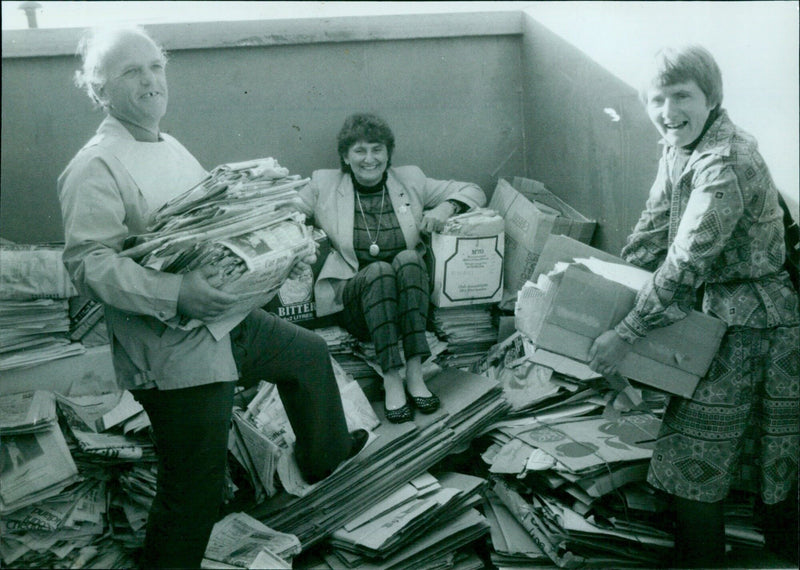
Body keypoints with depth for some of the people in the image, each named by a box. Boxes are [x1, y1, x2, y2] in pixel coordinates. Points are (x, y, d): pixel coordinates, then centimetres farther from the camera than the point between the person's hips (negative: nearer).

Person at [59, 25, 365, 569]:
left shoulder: (171, 148, 13)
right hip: (176, 352, -10)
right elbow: (88, 262, -24)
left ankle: (326, 452, 52)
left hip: (229, 321, 10)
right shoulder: (95, 168, -16)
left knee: (309, 352, 28)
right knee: (195, 491, -3)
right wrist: (177, 294, -33)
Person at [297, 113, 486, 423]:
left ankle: (414, 374, -35)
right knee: (379, 270, -33)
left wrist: (446, 207, -6)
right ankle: (392, 381, -37)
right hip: (352, 295, -1)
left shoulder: (410, 180, 13)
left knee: (408, 258, -31)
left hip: (408, 294, 2)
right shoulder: (324, 185, 11)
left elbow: (474, 191, 14)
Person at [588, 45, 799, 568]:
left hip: (755, 324, -9)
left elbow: (687, 265, -28)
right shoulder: (678, 150, 4)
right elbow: (654, 230, 14)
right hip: (718, 310, 9)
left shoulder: (727, 162, -26)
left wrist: (625, 334, -25)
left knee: (694, 464, 1)